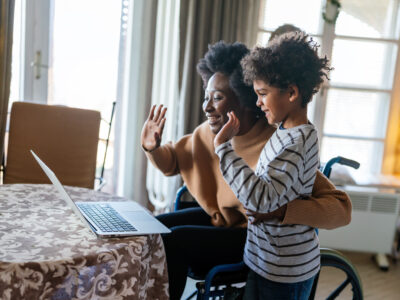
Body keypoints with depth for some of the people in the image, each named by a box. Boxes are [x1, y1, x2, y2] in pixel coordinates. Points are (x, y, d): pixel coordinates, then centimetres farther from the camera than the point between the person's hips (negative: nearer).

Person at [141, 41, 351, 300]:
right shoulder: (209, 133, -7)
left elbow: (341, 208, -30)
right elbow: (172, 162, 10)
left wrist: (279, 210, -45)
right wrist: (153, 147, -12)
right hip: (217, 217, 7)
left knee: (174, 241, -21)